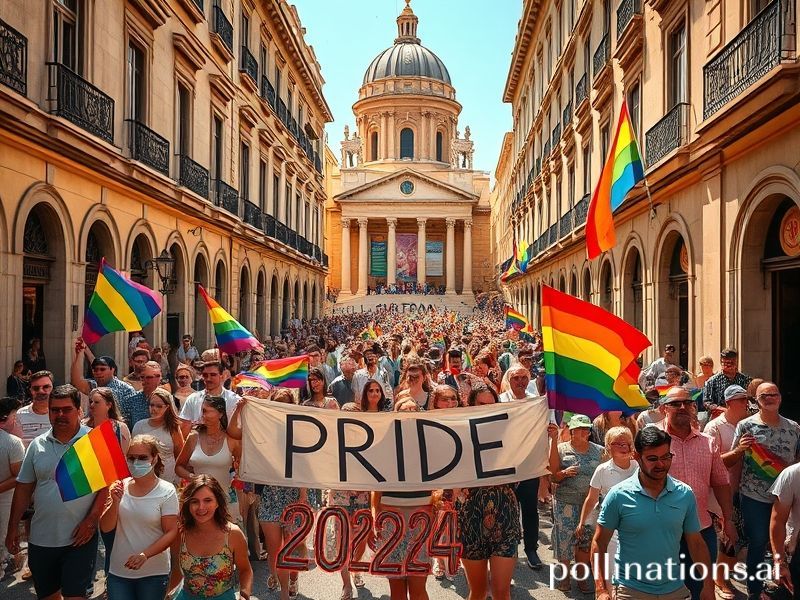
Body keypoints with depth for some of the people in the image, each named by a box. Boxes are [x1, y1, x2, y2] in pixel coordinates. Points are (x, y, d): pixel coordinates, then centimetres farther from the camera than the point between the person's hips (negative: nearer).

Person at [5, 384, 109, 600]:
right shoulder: (37, 445, 4)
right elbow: (24, 488, 10)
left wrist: (92, 520, -15)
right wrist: (13, 527, 9)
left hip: (80, 538, -4)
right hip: (40, 539, 4)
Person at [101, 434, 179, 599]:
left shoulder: (166, 491, -11)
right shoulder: (120, 487, -1)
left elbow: (171, 532, -11)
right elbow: (105, 528, -1)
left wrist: (144, 555, -23)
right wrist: (116, 502, -17)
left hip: (153, 574, -2)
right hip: (118, 572, 3)